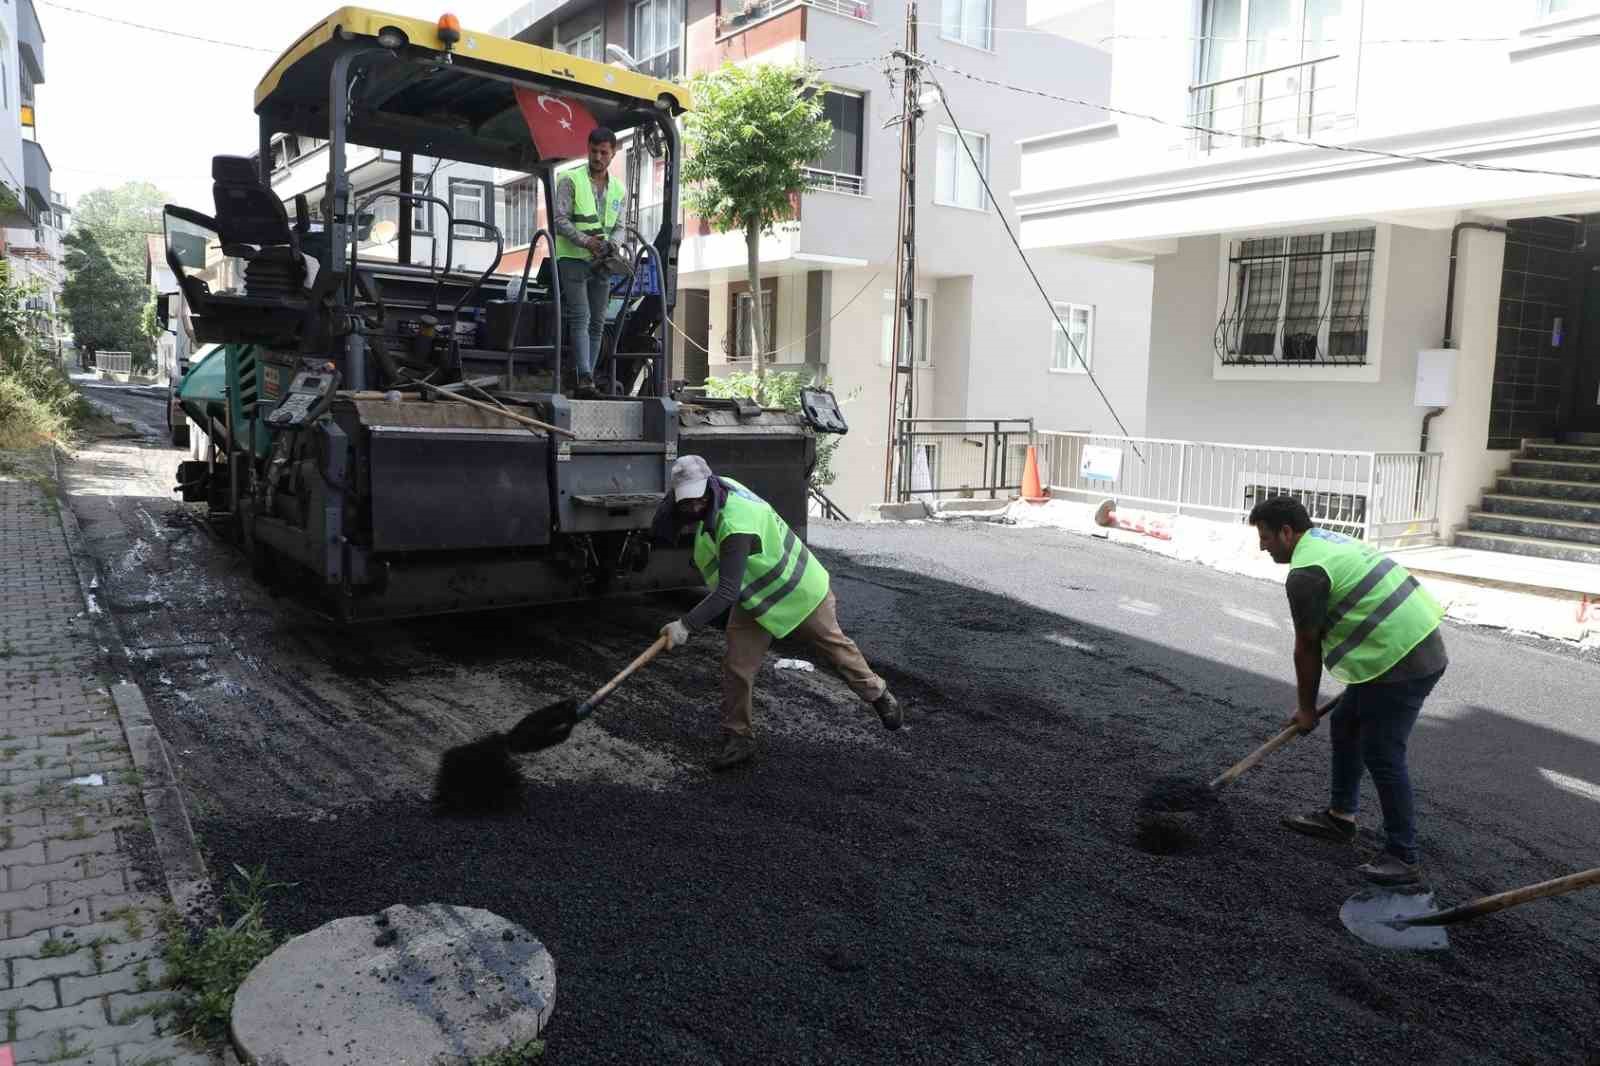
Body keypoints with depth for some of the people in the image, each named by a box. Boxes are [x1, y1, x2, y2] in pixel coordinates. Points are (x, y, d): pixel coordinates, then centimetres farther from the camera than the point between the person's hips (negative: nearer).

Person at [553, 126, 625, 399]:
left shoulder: (618, 189, 14)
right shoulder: (571, 180, -1)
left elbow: (619, 226, 13)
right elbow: (561, 219, -8)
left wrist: (611, 244, -9)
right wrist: (585, 241, -22)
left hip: (602, 262, 5)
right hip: (573, 258, -5)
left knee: (597, 322, 4)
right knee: (580, 317, -16)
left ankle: (586, 379, 9)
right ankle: (585, 377, -24)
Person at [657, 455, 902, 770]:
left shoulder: (736, 527, -39)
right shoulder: (719, 487, -13)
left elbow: (728, 592, -41)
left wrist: (686, 625, -44)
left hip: (798, 592, -7)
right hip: (754, 600, 7)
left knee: (836, 646, 15)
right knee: (736, 667, -3)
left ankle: (879, 696, 40)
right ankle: (738, 739, 11)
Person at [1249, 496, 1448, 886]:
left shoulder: (1305, 573, -16)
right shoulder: (1330, 541, 16)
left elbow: (1307, 648, -8)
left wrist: (1306, 709, 4)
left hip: (1401, 663, -11)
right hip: (1422, 648, 11)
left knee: (1382, 756, -4)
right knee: (1345, 724, 20)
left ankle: (1404, 859, 4)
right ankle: (1340, 817, 31)